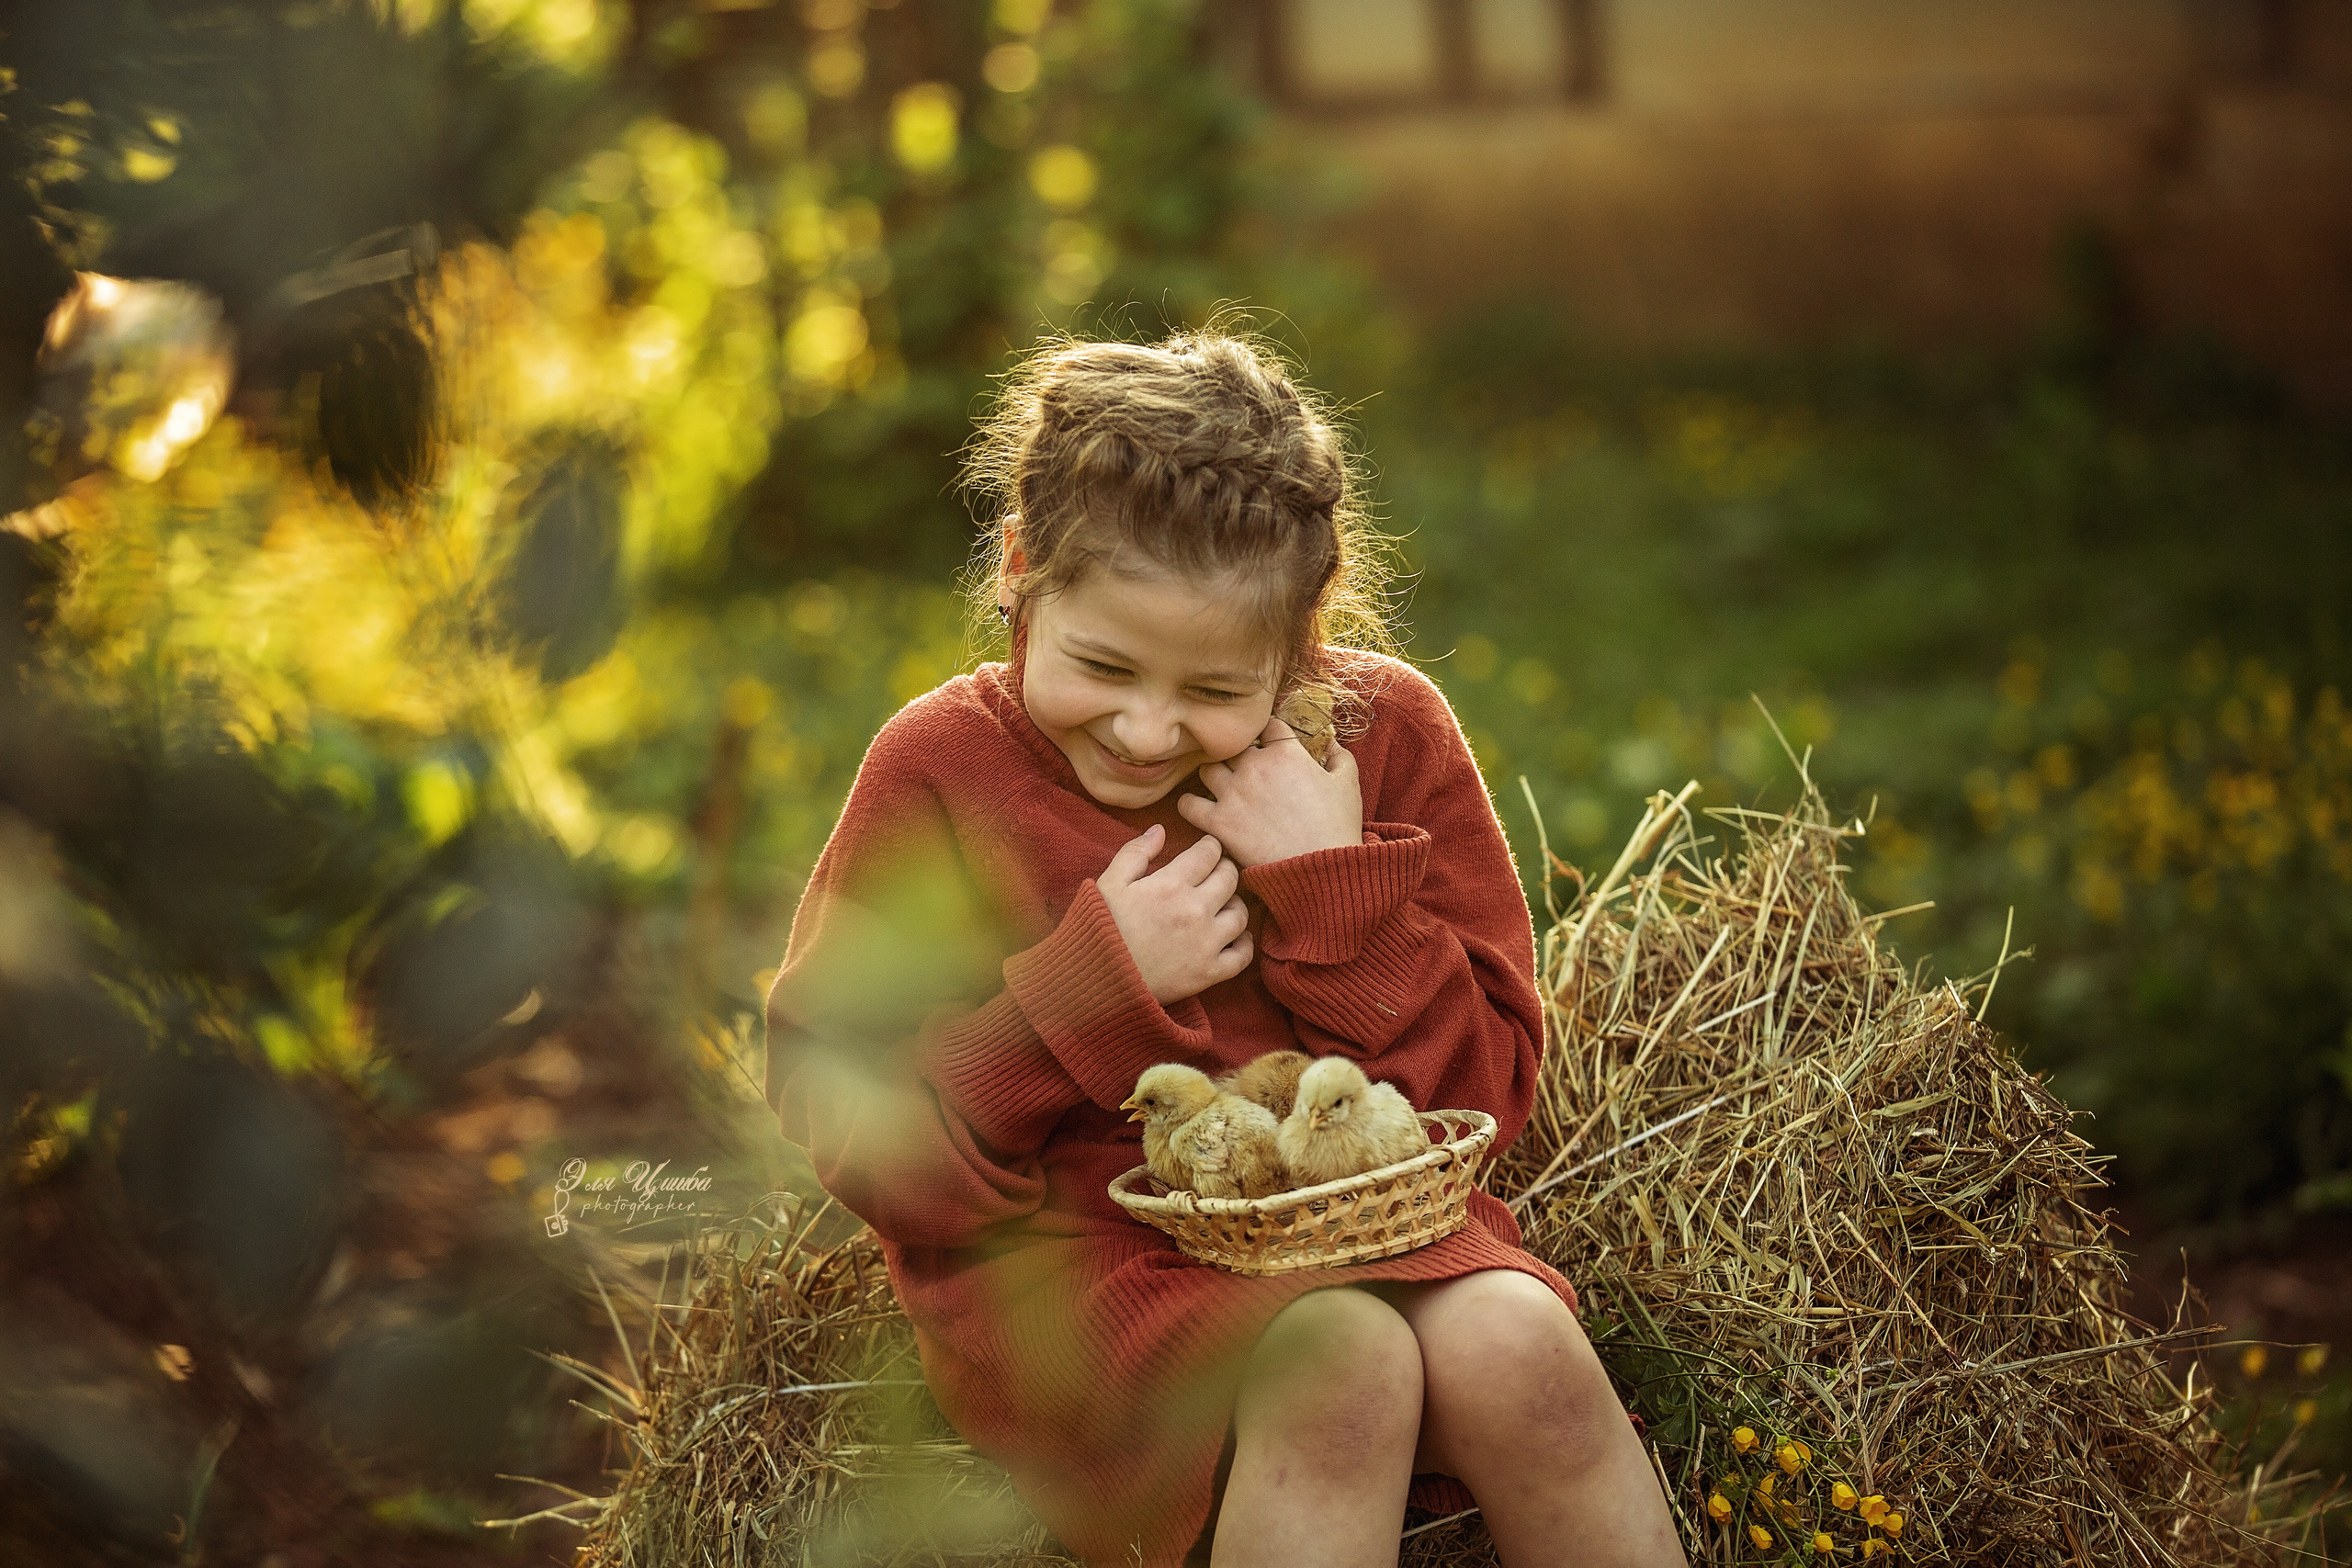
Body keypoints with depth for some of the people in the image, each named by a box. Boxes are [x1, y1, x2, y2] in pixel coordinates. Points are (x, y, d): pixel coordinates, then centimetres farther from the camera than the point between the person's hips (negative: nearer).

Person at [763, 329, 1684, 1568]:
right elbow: (843, 1135, -7)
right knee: (1343, 1366, -33)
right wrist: (1092, 988, -17)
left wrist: (1343, 886, -13)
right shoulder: (939, 773, -5)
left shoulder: (1387, 734, 1)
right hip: (1068, 1252, -3)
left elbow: (1493, 1096, 1)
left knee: (1515, 1342, -29)